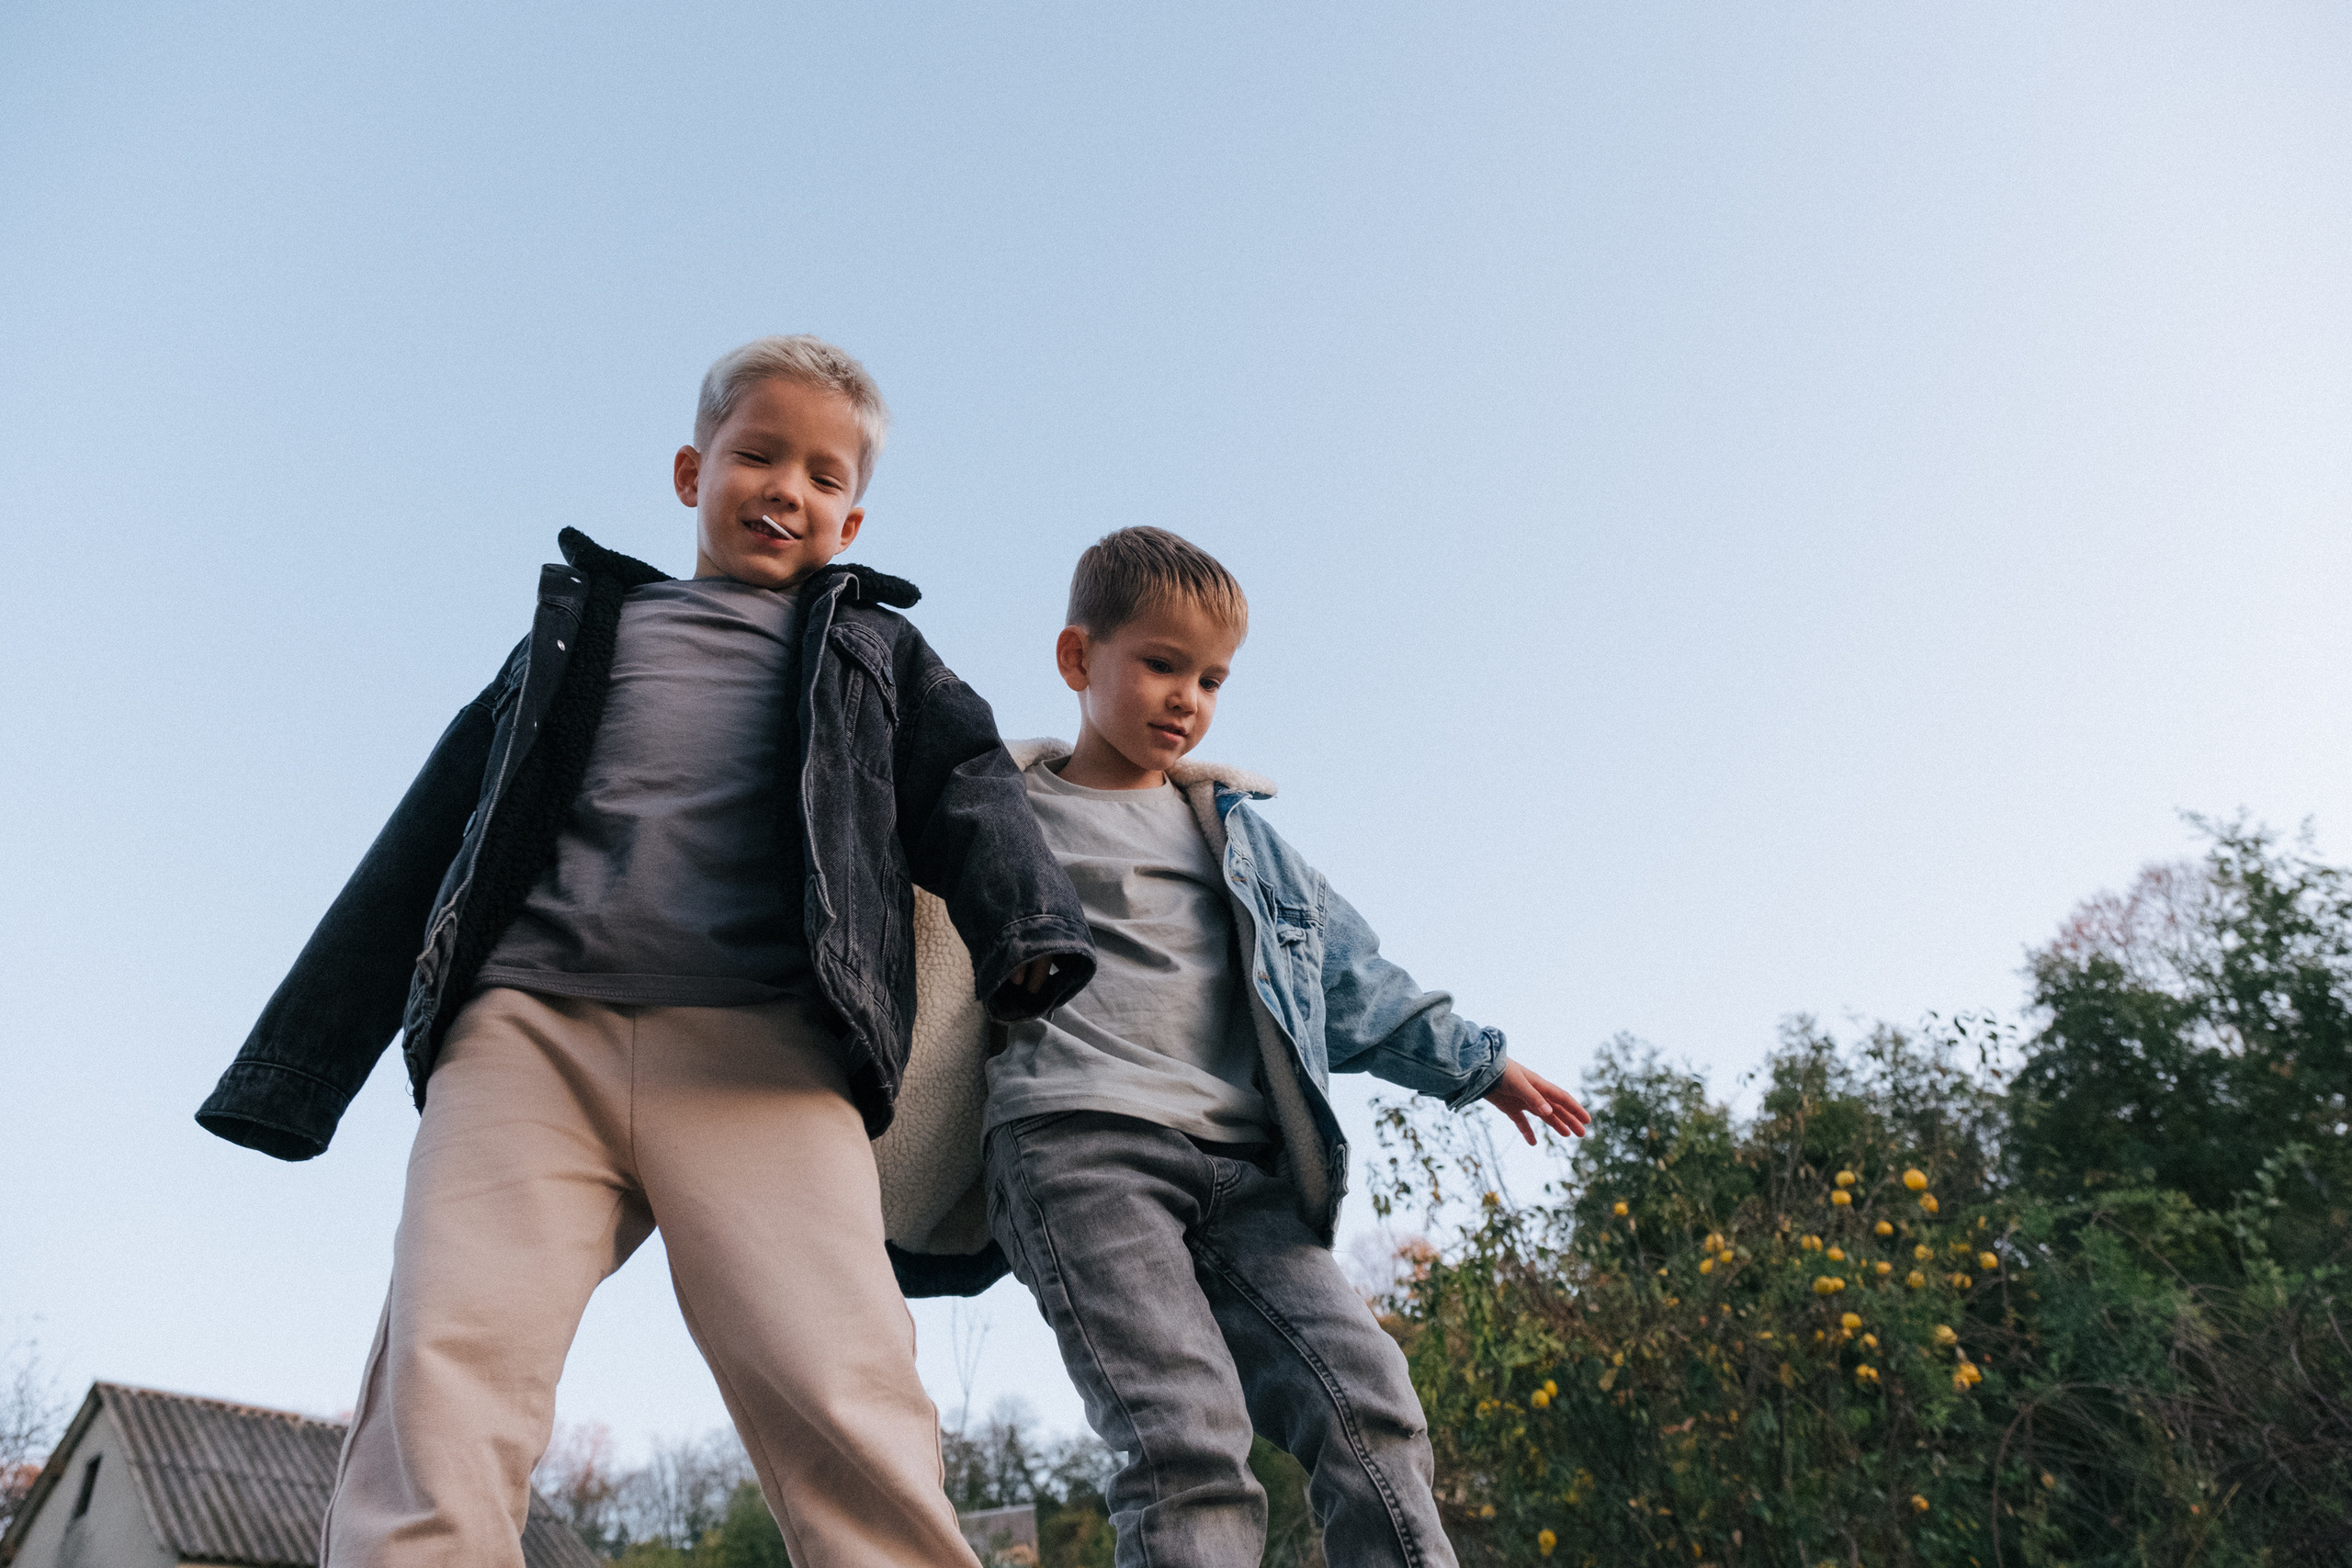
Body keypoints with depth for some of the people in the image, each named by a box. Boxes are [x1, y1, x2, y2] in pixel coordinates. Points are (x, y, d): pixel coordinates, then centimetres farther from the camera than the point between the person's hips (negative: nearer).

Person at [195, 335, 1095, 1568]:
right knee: (443, 1367, -17)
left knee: (836, 1389, -20)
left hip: (758, 1048, -1)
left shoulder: (871, 651, 28)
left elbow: (963, 793, 10)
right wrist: (297, 1069, 22)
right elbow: (433, 838, 26)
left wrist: (1025, 932, -14)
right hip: (529, 1028, 2)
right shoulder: (583, 626, 29)